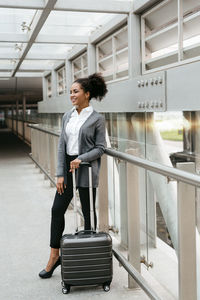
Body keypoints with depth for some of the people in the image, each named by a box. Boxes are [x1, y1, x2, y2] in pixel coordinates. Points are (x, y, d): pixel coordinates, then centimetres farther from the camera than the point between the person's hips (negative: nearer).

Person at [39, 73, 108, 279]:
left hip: (87, 169, -5)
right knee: (57, 209, 5)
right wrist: (60, 174, 0)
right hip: (67, 166, 5)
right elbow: (61, 145, 6)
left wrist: (81, 159, -19)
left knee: (88, 212, 5)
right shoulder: (67, 117, 9)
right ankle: (54, 256, 17)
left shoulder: (97, 119, -6)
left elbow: (100, 148, -6)